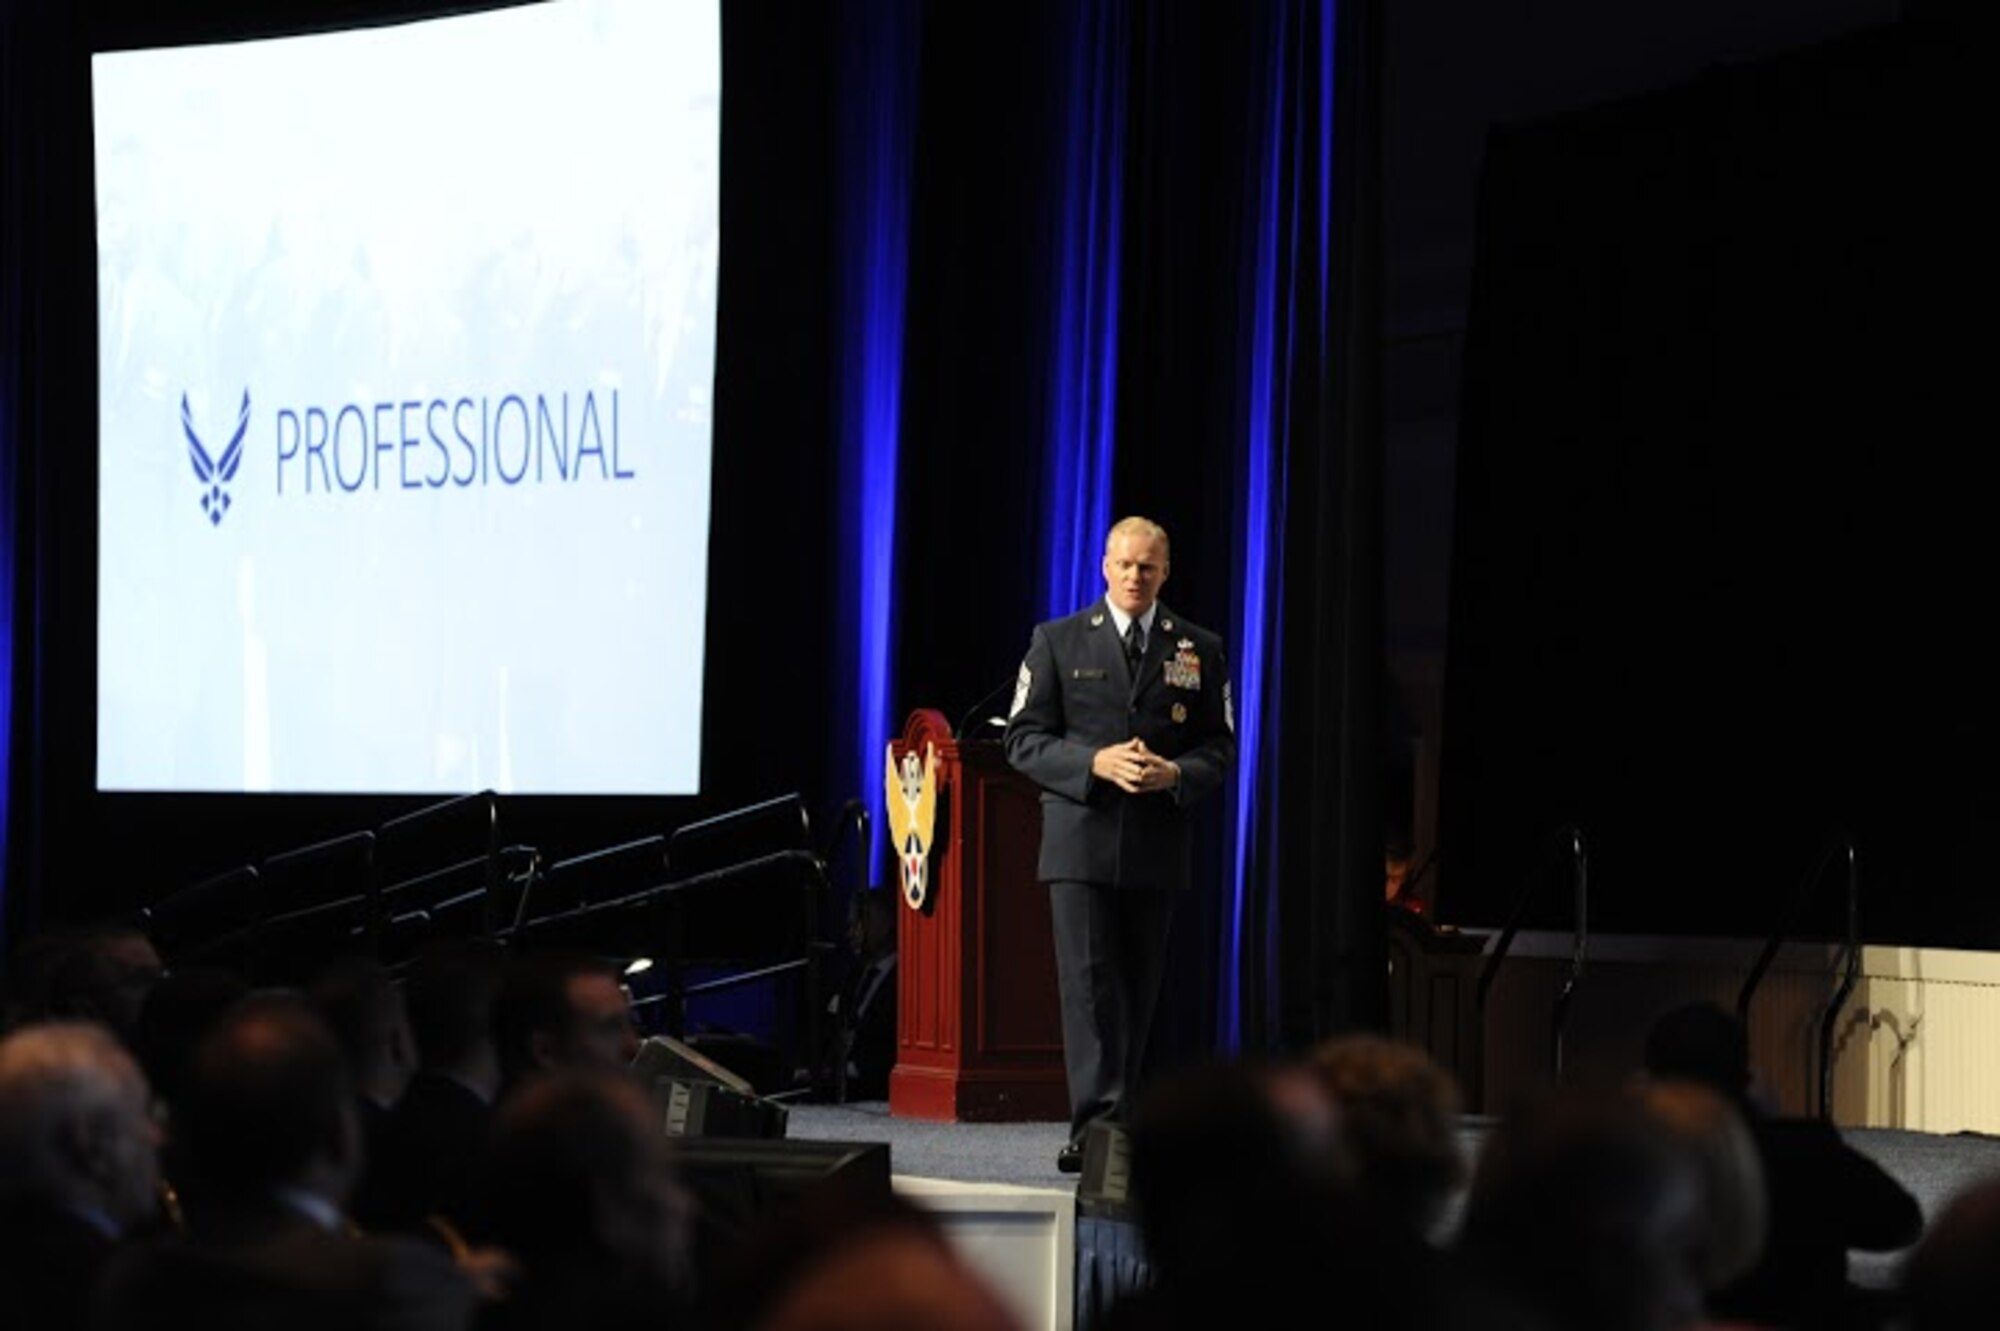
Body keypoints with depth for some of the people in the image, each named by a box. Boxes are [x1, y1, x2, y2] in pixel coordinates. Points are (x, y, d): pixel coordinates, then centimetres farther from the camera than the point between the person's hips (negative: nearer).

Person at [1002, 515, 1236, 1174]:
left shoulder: (1200, 650, 10)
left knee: (1139, 991, 7)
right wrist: (1095, 763, -15)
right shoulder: (1057, 641, 5)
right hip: (1080, 842, -2)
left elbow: (1220, 746, 9)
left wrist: (1177, 773, -12)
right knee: (1089, 986, -11)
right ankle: (1096, 1126, -17)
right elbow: (1024, 740, 1)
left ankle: (1112, 1120, 17)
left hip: (1157, 846, 2)